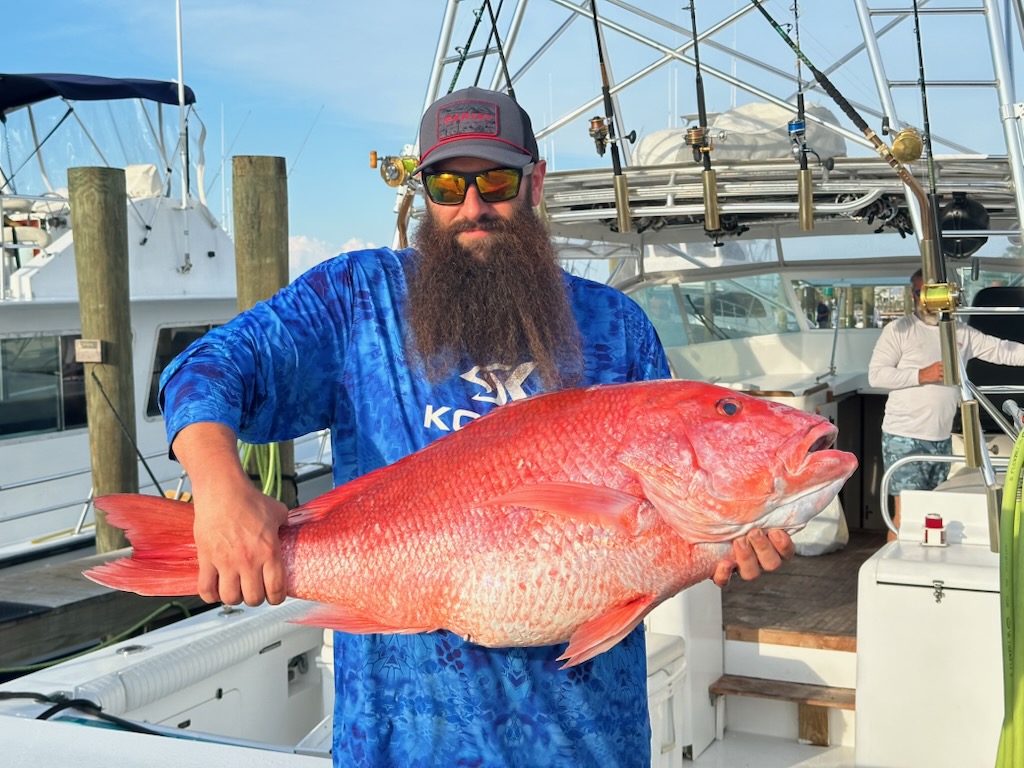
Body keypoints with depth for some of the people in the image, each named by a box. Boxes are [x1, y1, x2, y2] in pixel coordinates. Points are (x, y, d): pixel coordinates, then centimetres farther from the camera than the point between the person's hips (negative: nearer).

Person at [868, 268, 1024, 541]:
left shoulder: (962, 333, 11)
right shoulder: (898, 330, -4)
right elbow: (876, 374, -10)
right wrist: (921, 375, -18)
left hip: (942, 439, 6)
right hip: (905, 439, -6)